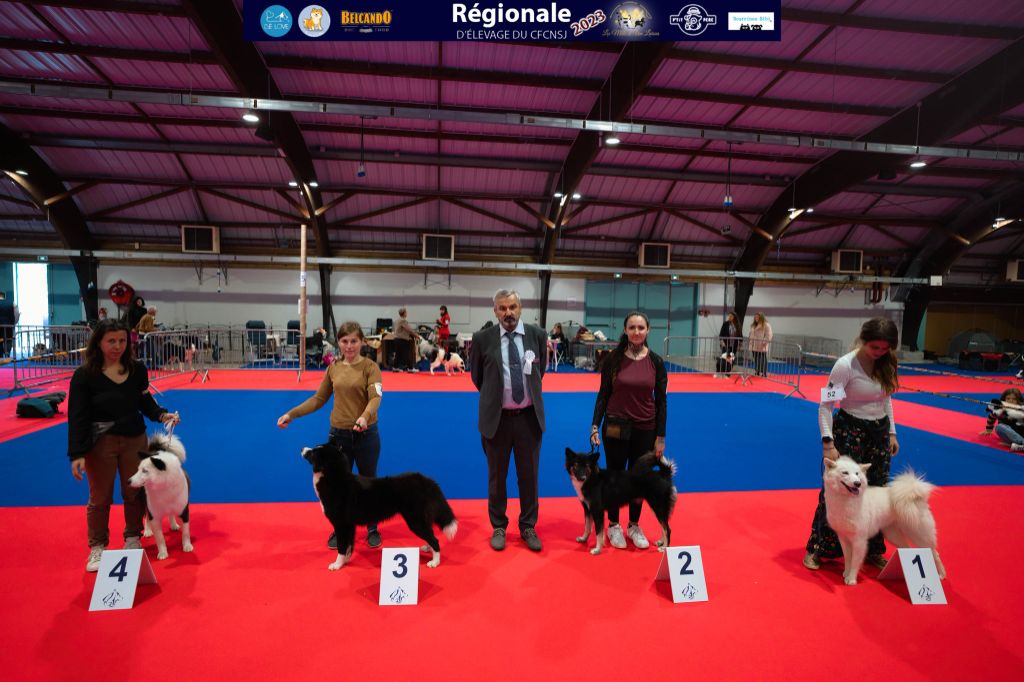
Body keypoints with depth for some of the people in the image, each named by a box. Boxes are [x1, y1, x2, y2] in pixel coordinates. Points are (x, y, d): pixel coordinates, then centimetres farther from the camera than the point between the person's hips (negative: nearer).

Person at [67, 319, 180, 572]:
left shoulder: (137, 369, -3)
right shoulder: (84, 375, -12)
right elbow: (77, 416, -12)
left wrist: (162, 415, -12)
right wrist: (76, 453, -17)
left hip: (135, 439, 3)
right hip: (100, 443, -2)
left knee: (134, 493, 13)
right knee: (100, 497, 10)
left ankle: (132, 539, 33)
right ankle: (97, 548, 29)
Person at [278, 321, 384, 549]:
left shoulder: (370, 367, -10)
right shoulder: (333, 368, 3)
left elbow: (375, 397, -23)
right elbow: (319, 399, 10)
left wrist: (364, 417, -42)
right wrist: (291, 414, 1)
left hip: (366, 434, -3)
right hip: (338, 434, 3)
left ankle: (372, 529, 31)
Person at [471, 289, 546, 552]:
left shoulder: (538, 335, -2)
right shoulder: (483, 338, -6)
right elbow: (476, 375, 9)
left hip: (529, 416, 1)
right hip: (497, 417, -1)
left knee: (529, 475, 12)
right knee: (497, 476, 13)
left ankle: (528, 527, 30)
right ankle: (498, 527, 31)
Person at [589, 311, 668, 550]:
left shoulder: (656, 362, -4)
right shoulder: (614, 358, -7)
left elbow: (661, 401, 0)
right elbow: (603, 394, -2)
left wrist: (660, 437, -1)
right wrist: (595, 425, -9)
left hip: (645, 429, 1)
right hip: (615, 426, -1)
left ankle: (634, 526, 31)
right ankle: (614, 525, 28)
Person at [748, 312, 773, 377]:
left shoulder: (766, 325, -7)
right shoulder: (753, 325, 17)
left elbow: (768, 335, -13)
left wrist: (764, 343, -18)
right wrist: (751, 343, 16)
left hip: (762, 347, -7)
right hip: (754, 347, 7)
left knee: (763, 360, -4)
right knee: (756, 360, 12)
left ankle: (764, 373, 1)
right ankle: (757, 372, 20)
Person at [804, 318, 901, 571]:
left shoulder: (885, 363, 0)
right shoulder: (846, 365, -20)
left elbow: (886, 399, 14)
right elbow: (825, 406, -19)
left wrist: (891, 433, 12)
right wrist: (828, 443, -24)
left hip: (879, 432, 6)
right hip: (849, 431, -6)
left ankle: (873, 550, 28)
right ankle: (817, 548, 13)